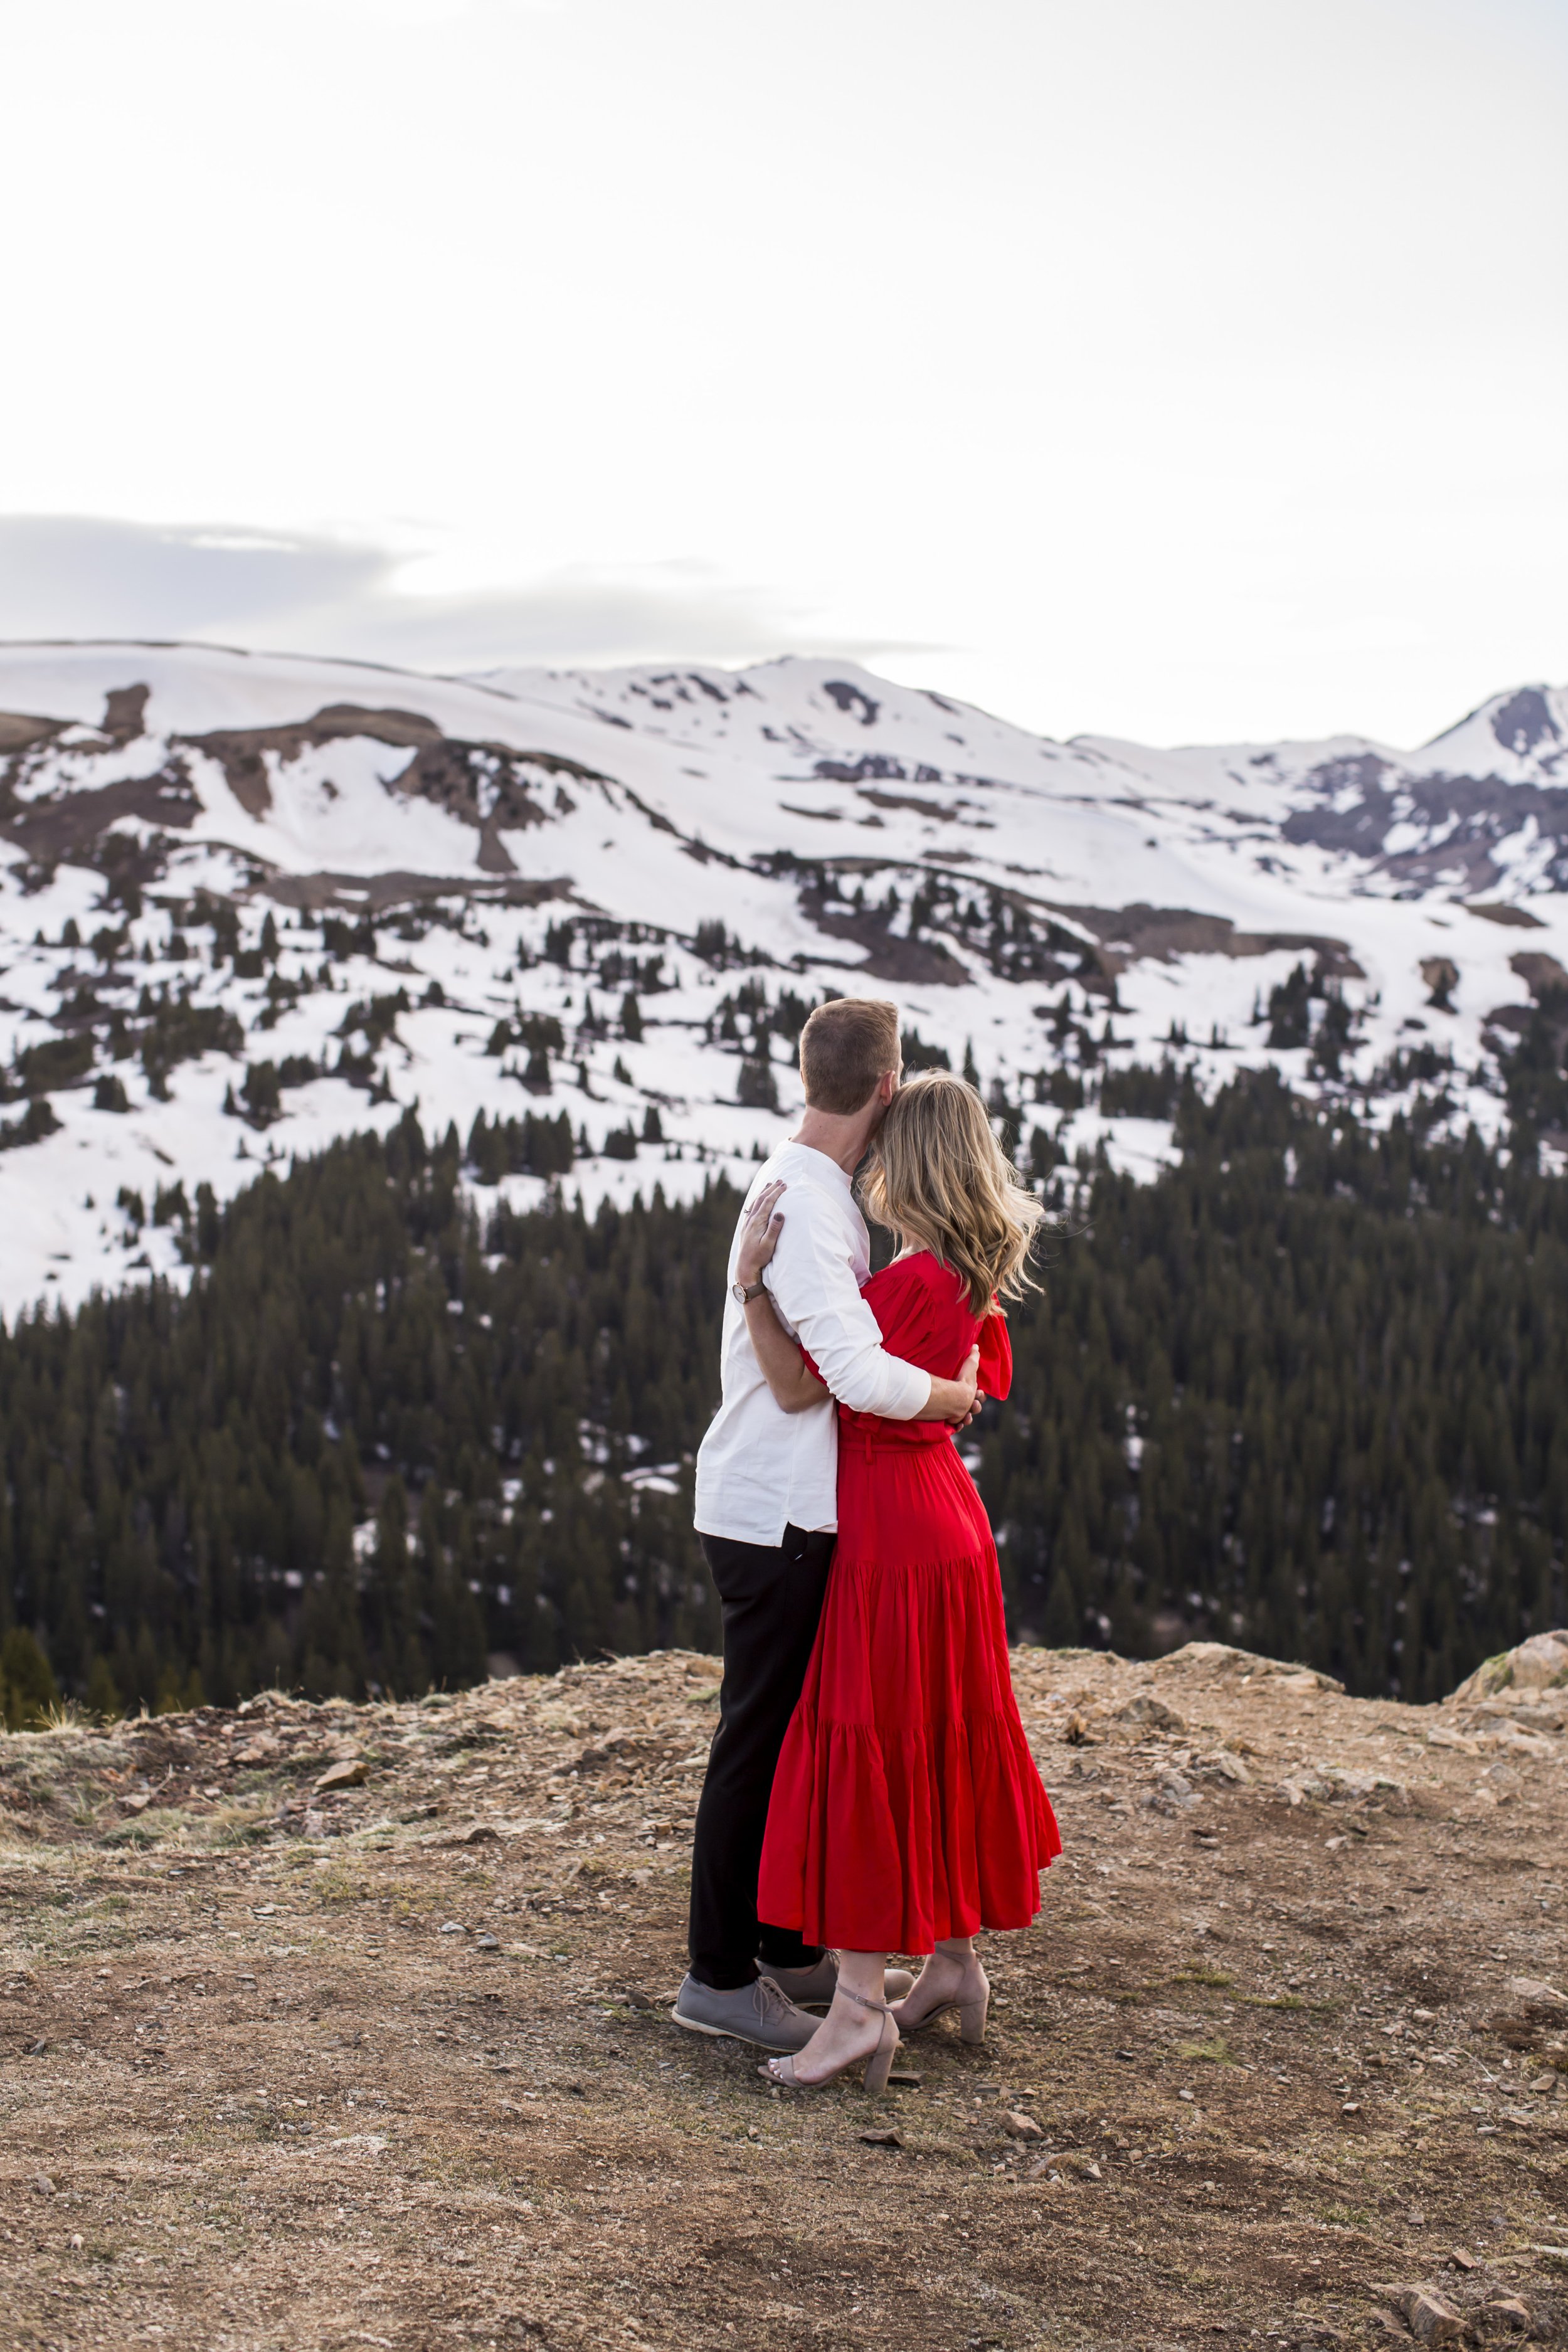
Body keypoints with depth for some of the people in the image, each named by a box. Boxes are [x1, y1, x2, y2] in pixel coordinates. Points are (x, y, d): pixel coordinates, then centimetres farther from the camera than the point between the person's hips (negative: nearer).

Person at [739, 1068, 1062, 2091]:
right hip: (946, 1516, 9)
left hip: (888, 1528, -9)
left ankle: (861, 2006, -3)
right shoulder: (976, 1274, 5)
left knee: (859, 1753, -5)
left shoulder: (911, 1281, -23)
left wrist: (753, 1277, -25)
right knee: (945, 1744, 17)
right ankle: (957, 1960, 28)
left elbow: (797, 1387, -21)